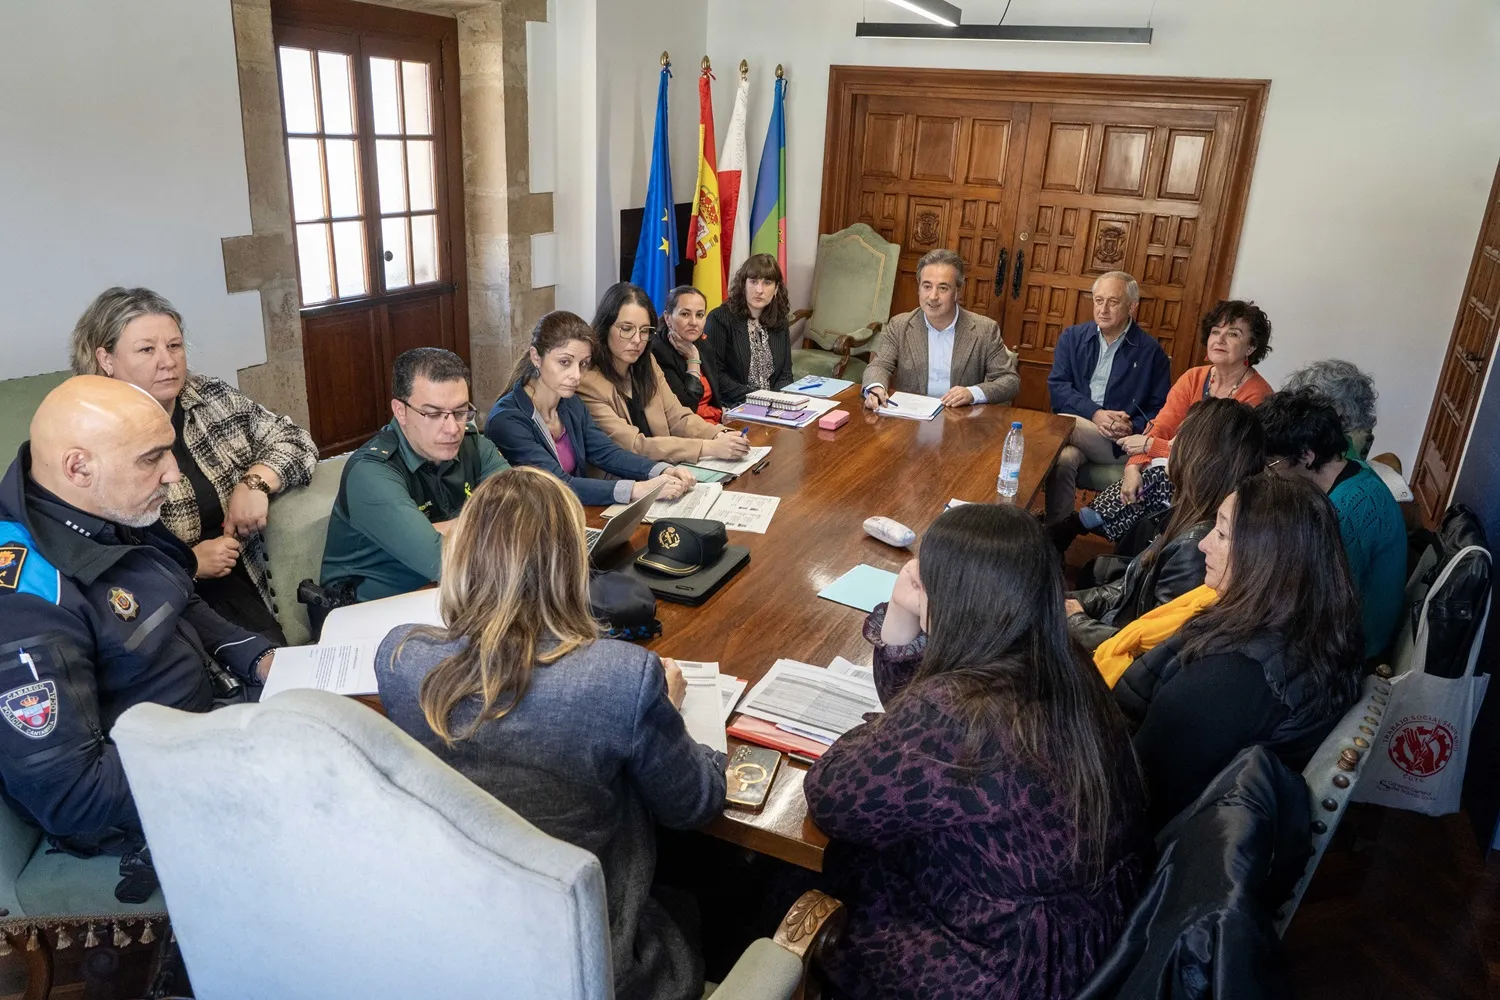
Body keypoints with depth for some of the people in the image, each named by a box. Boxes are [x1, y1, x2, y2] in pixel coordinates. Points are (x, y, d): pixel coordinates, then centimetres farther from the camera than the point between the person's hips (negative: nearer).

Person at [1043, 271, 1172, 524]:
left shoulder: (1151, 351, 5)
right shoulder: (1072, 337, 11)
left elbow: (1159, 409, 3)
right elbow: (1057, 387, -1)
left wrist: (1132, 428, -18)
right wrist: (1095, 413, -16)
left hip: (1123, 443, -1)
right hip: (1075, 434, 1)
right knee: (1061, 460, -33)